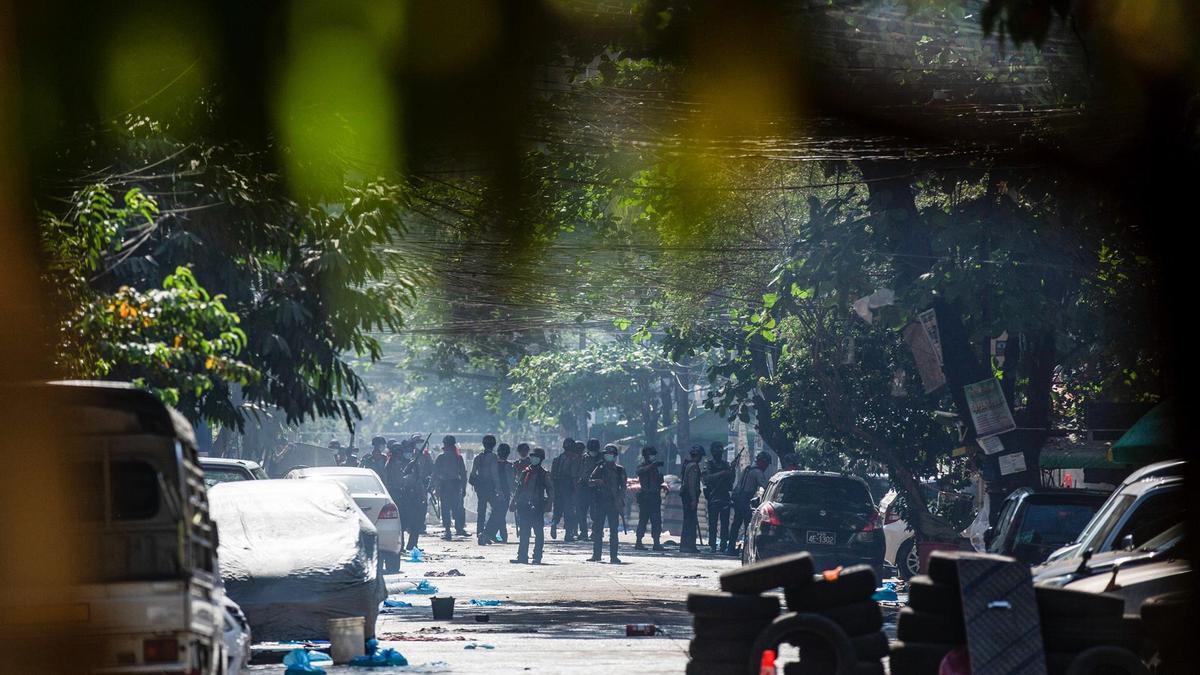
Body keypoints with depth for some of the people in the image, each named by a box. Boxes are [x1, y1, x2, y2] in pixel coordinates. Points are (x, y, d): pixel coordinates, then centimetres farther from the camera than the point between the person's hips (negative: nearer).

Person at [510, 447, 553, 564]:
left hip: (537, 507, -4)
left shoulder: (544, 474, 0)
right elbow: (519, 488, 17)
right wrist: (514, 502, 12)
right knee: (524, 533, 5)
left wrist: (548, 504, -11)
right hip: (524, 506, 4)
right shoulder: (525, 472, 12)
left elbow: (550, 491, 0)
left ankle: (537, 557, 2)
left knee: (538, 533, -1)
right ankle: (522, 556, 8)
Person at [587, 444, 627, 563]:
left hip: (614, 504, -1)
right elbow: (590, 481, 3)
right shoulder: (600, 468, 8)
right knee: (597, 530, 1)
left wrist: (622, 502, 0)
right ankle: (596, 555, 6)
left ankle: (613, 556, -1)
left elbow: (623, 487, 8)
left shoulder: (620, 470, 7)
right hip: (600, 502, 1)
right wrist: (596, 481, -19)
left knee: (613, 531, -3)